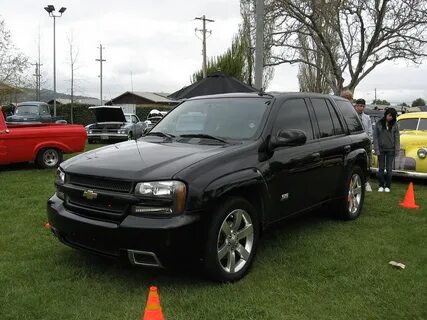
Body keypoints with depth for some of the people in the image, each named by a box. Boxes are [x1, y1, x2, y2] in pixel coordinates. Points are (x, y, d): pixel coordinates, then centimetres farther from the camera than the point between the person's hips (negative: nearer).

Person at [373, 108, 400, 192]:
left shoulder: (394, 125, 0)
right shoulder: (379, 123, -2)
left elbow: (397, 138, 2)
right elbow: (375, 137, -1)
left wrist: (397, 150, -3)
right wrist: (376, 149, -7)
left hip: (390, 150, 0)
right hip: (381, 149, 0)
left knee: (389, 169, 4)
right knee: (381, 168, 4)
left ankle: (388, 186, 14)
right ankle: (381, 186, 14)